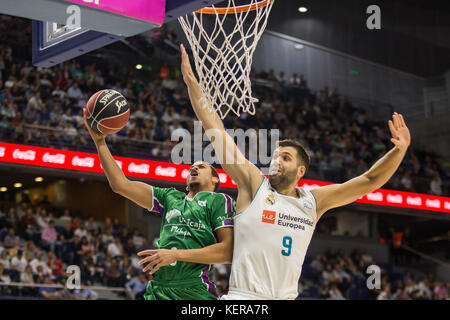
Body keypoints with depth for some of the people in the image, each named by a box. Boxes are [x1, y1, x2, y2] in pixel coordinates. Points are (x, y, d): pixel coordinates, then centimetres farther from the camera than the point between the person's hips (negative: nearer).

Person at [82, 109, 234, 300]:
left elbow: (228, 252, -5)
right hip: (158, 290, 4)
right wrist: (100, 142, 11)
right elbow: (121, 185, 17)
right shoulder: (170, 197, 22)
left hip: (195, 291, -4)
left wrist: (176, 254, -11)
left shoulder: (218, 200, 8)